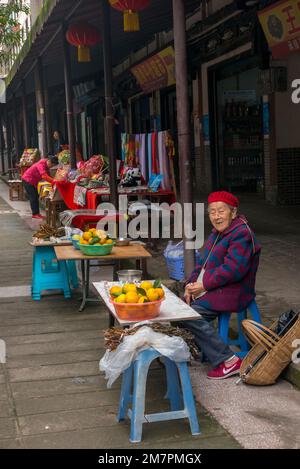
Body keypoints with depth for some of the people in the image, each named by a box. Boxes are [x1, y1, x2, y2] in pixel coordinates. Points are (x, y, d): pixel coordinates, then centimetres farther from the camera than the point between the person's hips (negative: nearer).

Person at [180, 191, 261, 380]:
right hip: (211, 290, 10)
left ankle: (229, 361, -19)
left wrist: (204, 285, -18)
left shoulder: (242, 234, -14)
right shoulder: (218, 233, 17)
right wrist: (192, 285, 1)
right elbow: (203, 263, 18)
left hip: (231, 292, -10)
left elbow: (233, 269, -24)